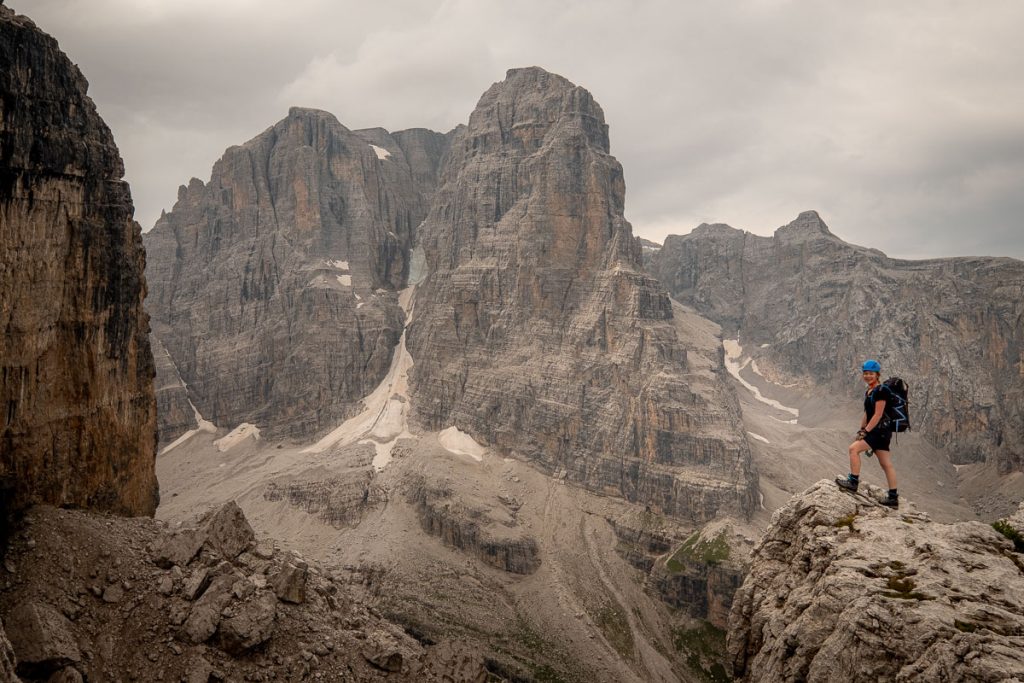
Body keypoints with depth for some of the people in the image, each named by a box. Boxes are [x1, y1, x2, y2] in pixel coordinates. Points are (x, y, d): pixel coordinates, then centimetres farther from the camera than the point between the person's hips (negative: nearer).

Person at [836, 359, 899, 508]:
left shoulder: (881, 390, -13)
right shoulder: (868, 392, 16)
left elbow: (878, 415, -18)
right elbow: (866, 414, 19)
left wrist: (866, 431, -17)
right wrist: (861, 430, 9)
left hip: (881, 430, -9)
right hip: (879, 431, 9)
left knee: (854, 448, -17)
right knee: (886, 464, 8)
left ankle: (853, 481, -9)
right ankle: (893, 497, 10)